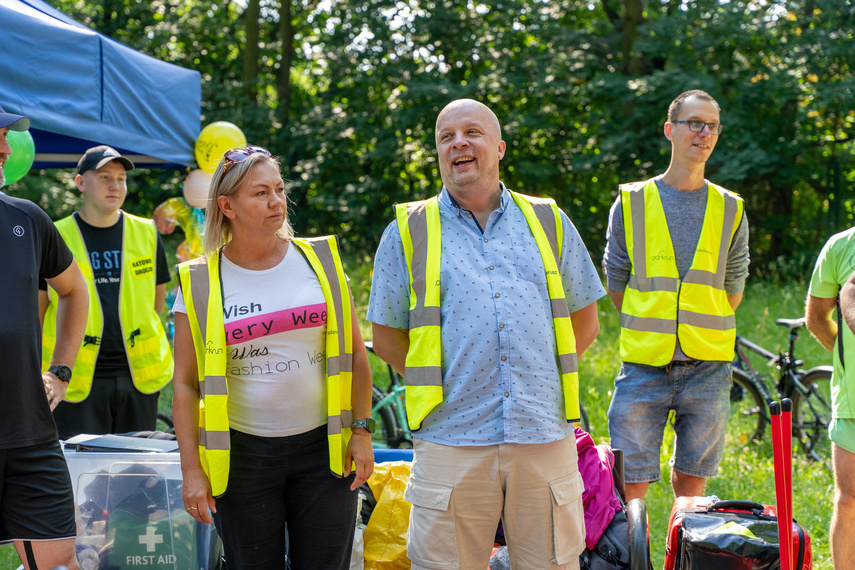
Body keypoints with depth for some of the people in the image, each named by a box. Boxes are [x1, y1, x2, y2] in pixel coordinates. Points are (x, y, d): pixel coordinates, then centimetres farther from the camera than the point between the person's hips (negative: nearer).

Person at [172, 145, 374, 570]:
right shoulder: (200, 283, -1)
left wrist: (361, 430, 2)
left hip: (323, 448, 1)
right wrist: (191, 468, -5)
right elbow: (185, 382, 0)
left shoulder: (320, 260, 4)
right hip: (242, 454, -1)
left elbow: (355, 356, 8)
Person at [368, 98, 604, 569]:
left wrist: (533, 385, 13)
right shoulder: (408, 233, 8)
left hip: (544, 439, 2)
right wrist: (439, 389, 5)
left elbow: (584, 323, 18)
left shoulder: (549, 223, 12)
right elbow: (387, 338, 10)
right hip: (452, 440, -1)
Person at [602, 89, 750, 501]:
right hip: (643, 366, -1)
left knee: (691, 480, 6)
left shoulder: (730, 210, 8)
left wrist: (704, 332, 7)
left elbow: (733, 287, 13)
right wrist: (649, 330, 7)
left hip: (707, 368, 1)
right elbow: (616, 281, 9)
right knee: (631, 483, -5)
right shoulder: (631, 203, 3)